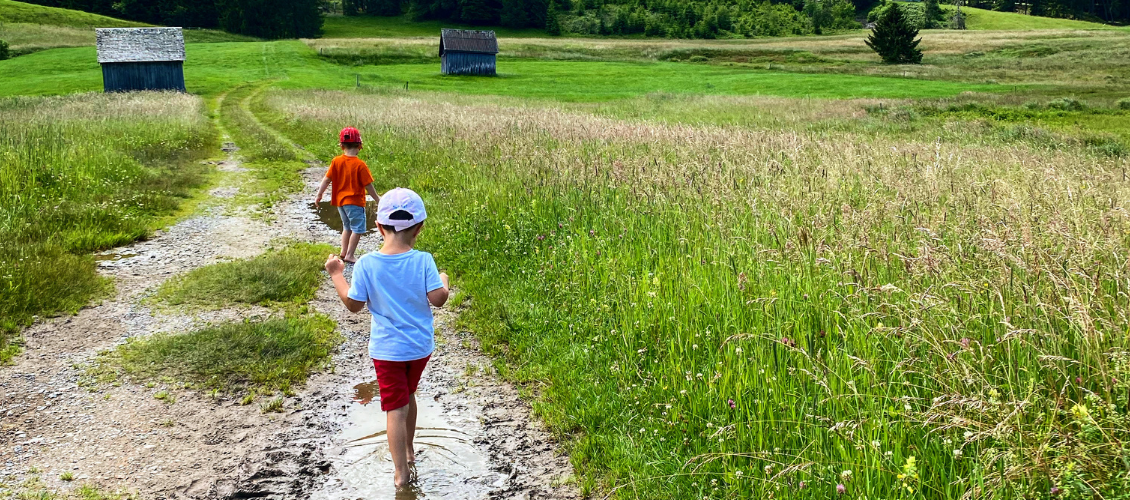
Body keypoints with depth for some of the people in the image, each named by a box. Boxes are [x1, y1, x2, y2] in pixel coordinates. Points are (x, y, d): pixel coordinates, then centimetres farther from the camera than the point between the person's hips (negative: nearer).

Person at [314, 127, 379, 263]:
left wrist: (319, 195, 11)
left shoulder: (336, 161, -2)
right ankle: (349, 255, -2)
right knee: (357, 229, 0)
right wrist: (377, 199, 2)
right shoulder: (360, 165, -15)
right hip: (355, 201, -6)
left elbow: (327, 179, 0)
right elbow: (368, 185, -11)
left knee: (347, 227, 22)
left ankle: (344, 252, 22)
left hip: (340, 201, 6)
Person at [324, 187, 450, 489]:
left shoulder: (366, 264, -16)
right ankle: (408, 450, 43)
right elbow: (437, 299, -15)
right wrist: (444, 281, 6)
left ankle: (401, 472, 9)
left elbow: (353, 304, -8)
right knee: (408, 395, 25)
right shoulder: (423, 261, -16)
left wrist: (337, 275, 6)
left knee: (396, 408, 6)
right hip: (420, 347, 2)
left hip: (387, 350, -2)